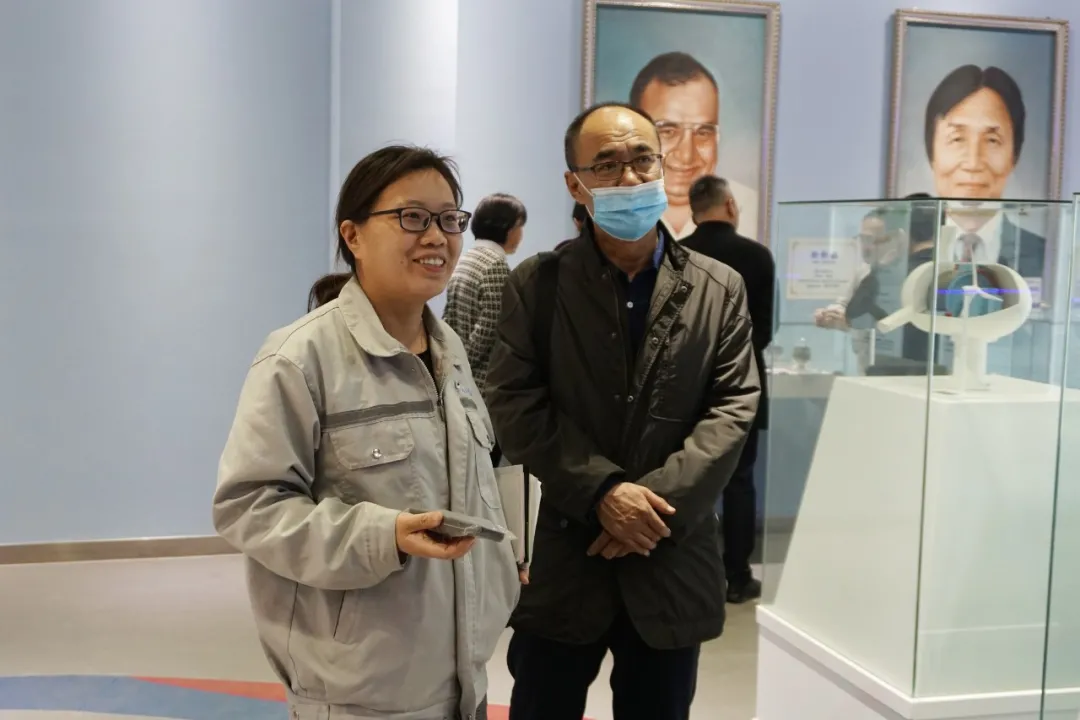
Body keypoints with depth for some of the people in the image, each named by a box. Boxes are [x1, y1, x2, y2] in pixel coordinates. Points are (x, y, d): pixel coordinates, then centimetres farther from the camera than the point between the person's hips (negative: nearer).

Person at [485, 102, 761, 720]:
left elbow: (732, 411, -3)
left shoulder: (720, 289, 3)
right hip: (563, 559, -1)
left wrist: (657, 505, -15)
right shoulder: (536, 285, 0)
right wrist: (602, 493, -18)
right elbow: (517, 408, -7)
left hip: (672, 563, 1)